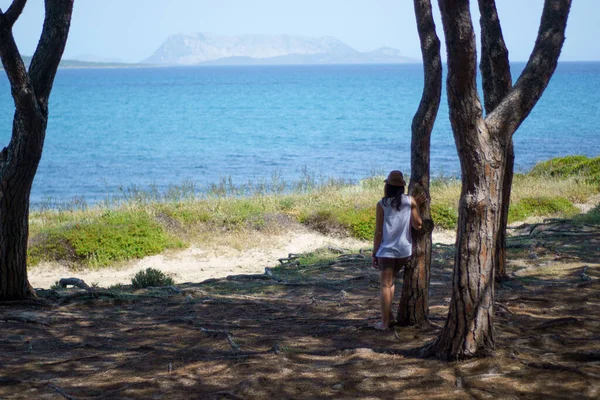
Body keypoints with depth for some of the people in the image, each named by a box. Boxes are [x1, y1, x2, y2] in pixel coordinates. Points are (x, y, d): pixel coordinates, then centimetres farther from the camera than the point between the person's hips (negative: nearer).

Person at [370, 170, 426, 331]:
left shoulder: (382, 204, -5)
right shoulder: (410, 201, 0)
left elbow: (378, 232, -5)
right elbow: (418, 225, 0)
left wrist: (374, 253, 2)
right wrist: (417, 206, 7)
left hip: (387, 250, -3)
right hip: (405, 250, 4)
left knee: (385, 285, 1)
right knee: (390, 281, 23)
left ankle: (384, 322, 1)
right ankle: (388, 313, 23)